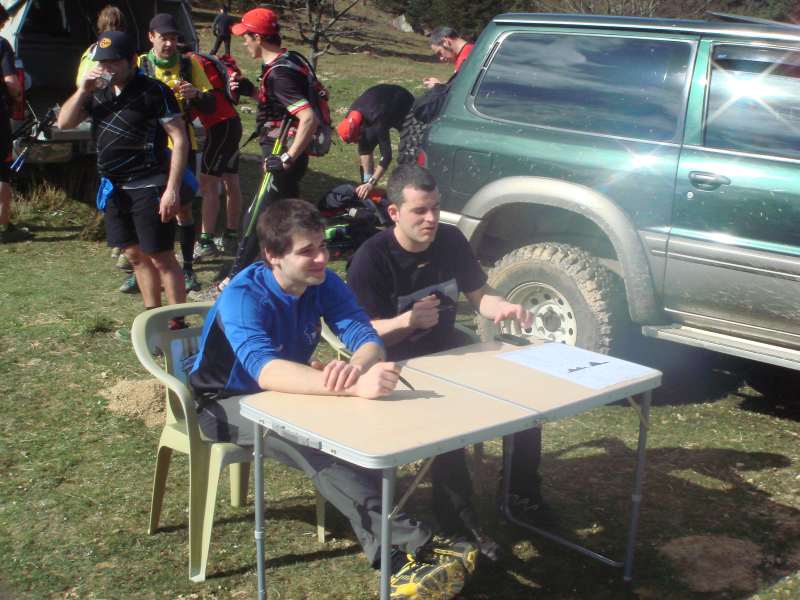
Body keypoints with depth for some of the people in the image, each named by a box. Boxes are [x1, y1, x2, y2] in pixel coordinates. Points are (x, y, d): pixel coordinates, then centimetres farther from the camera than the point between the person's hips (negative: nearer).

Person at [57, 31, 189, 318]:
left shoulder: (153, 91, -11)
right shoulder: (99, 92, 10)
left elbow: (179, 139, -14)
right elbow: (64, 122, 8)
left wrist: (172, 189, -20)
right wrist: (82, 90, -8)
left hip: (149, 187, -7)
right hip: (114, 187, 8)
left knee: (161, 258, -5)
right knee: (135, 255, 14)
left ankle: (177, 325, 1)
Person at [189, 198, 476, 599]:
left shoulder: (324, 283, -10)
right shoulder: (242, 297, -28)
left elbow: (367, 339, -19)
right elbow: (265, 371, -46)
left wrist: (354, 368, -46)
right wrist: (354, 386, -59)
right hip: (228, 402, -6)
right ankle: (408, 548, -45)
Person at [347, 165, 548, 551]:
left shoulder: (451, 240, 2)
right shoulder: (371, 259, -15)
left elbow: (478, 296, 10)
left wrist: (504, 308, -14)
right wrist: (408, 321, -33)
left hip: (449, 349, 6)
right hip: (398, 365, -6)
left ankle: (525, 494, 6)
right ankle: (458, 519, -18)